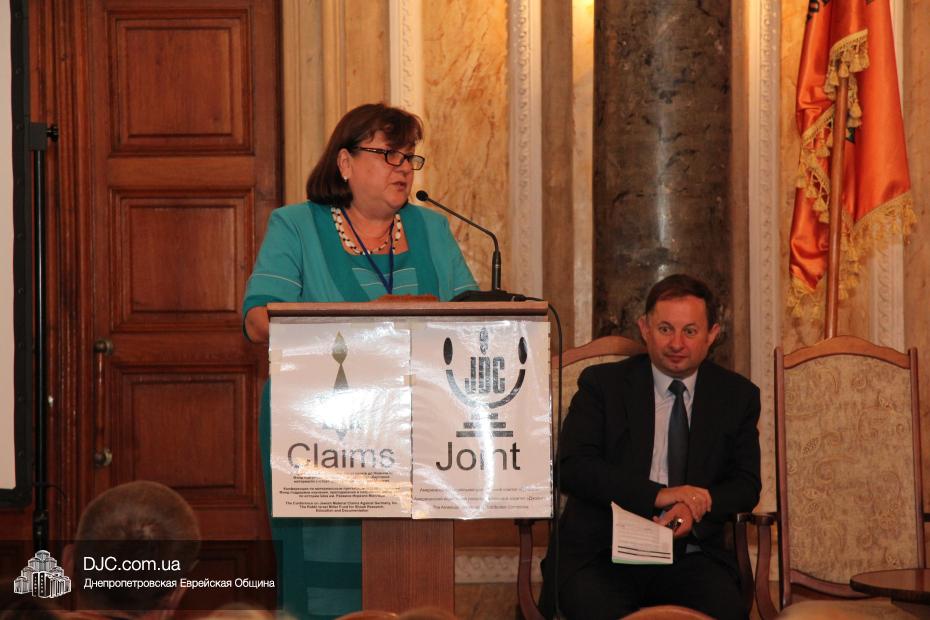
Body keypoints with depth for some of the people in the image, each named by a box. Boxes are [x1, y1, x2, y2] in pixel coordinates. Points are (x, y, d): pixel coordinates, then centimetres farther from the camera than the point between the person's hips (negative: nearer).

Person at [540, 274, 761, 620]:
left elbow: (746, 485, 10)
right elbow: (572, 467, -7)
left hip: (690, 555, 2)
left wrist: (696, 508, -13)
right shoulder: (602, 384, 5)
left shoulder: (737, 396, 13)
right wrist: (658, 495, -18)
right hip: (602, 553, -2)